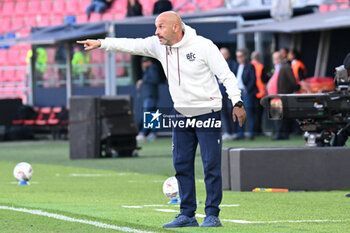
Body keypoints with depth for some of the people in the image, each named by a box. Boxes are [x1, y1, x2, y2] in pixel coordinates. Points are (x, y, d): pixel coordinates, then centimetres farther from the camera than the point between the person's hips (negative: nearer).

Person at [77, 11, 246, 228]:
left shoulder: (203, 46, -14)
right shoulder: (159, 45, 2)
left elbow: (226, 74, -14)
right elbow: (131, 45, 2)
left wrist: (237, 102, -21)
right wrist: (101, 43, -6)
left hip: (208, 113, -6)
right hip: (182, 113, 6)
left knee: (211, 165, -6)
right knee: (182, 165, 6)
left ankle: (212, 215, -1)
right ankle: (187, 215, 12)